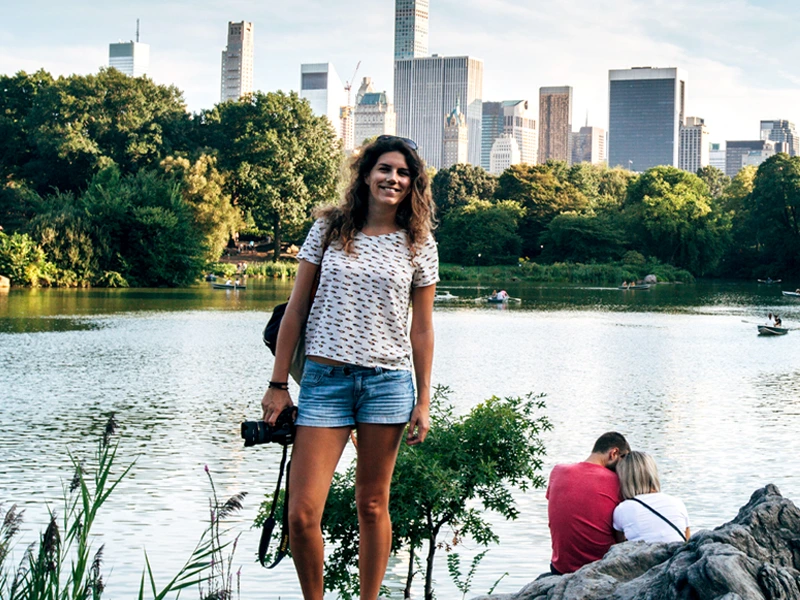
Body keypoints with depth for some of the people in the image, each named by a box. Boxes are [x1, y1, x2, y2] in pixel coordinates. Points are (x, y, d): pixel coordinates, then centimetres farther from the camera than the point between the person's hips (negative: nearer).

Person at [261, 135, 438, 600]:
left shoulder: (419, 244, 6)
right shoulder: (329, 230, 5)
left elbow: (422, 326, 8)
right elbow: (297, 308, 7)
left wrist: (424, 400, 4)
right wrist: (279, 383, 4)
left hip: (388, 382, 0)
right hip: (325, 379, 0)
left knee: (373, 505, 7)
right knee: (302, 514, -7)